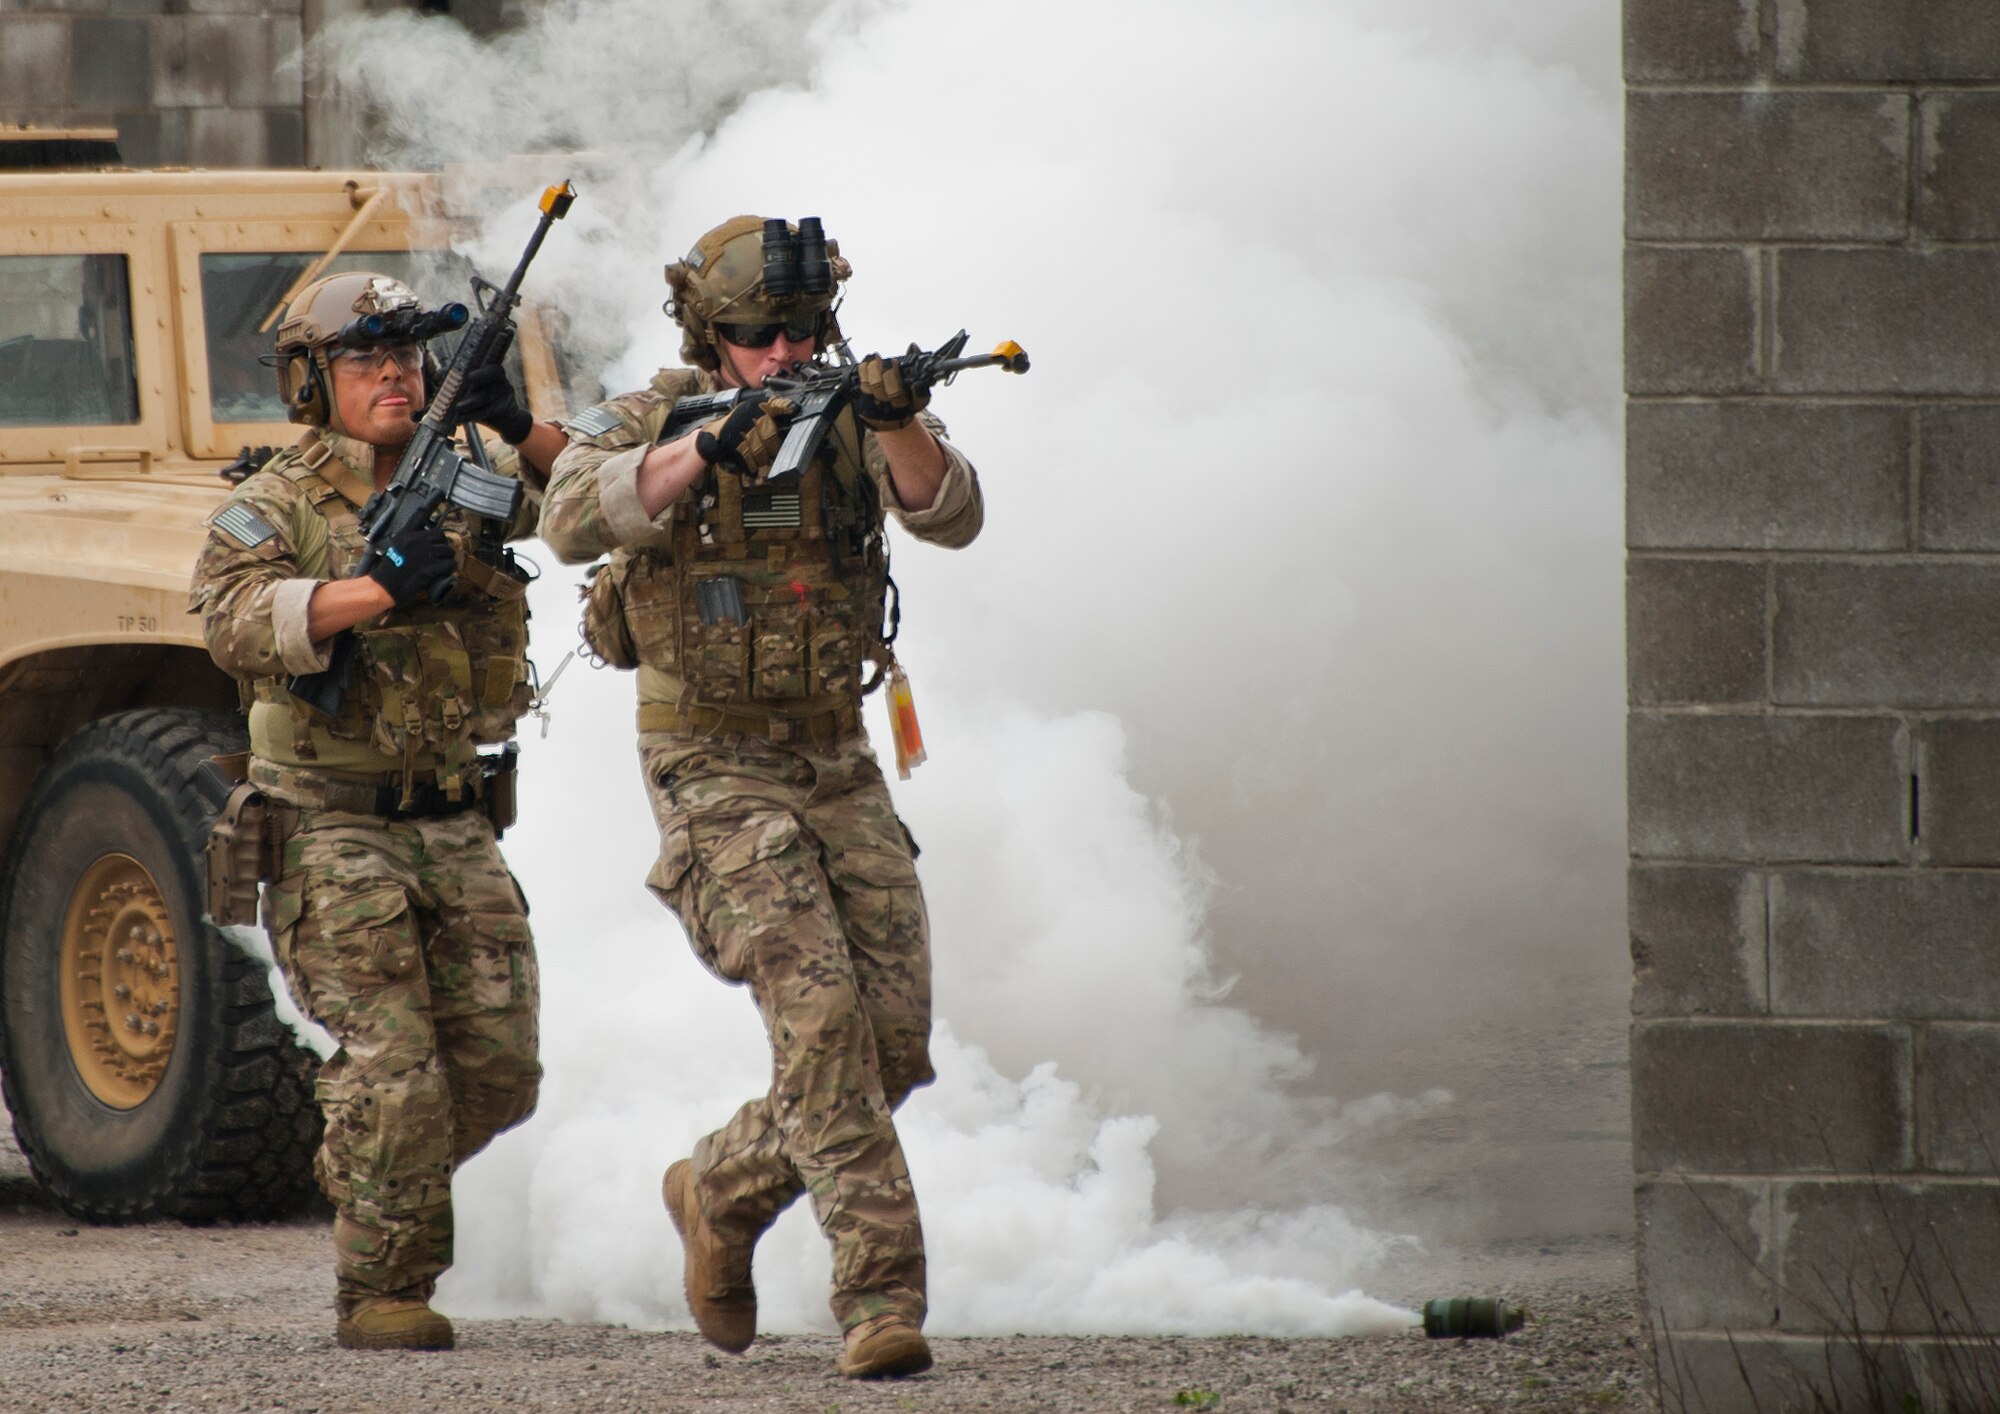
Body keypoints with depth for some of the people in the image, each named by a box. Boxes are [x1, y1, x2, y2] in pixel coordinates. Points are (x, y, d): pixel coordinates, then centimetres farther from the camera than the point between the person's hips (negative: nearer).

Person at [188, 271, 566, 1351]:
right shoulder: (274, 507, -6)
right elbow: (235, 620, -23)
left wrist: (521, 431, -16)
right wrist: (383, 588, -33)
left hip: (455, 825, 5)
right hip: (333, 826, -5)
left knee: (497, 1070, 5)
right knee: (393, 1070, -13)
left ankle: (359, 1173, 32)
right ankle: (381, 1293, -3)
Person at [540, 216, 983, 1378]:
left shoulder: (850, 418, 2)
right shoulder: (647, 423, -6)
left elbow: (951, 515, -16)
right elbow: (574, 519, -27)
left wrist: (902, 423, -36)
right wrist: (706, 455, -40)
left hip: (839, 767, 5)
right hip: (716, 772, -5)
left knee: (896, 1041, 2)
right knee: (821, 1014, -20)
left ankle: (723, 1193, 27)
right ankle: (881, 1297, -20)